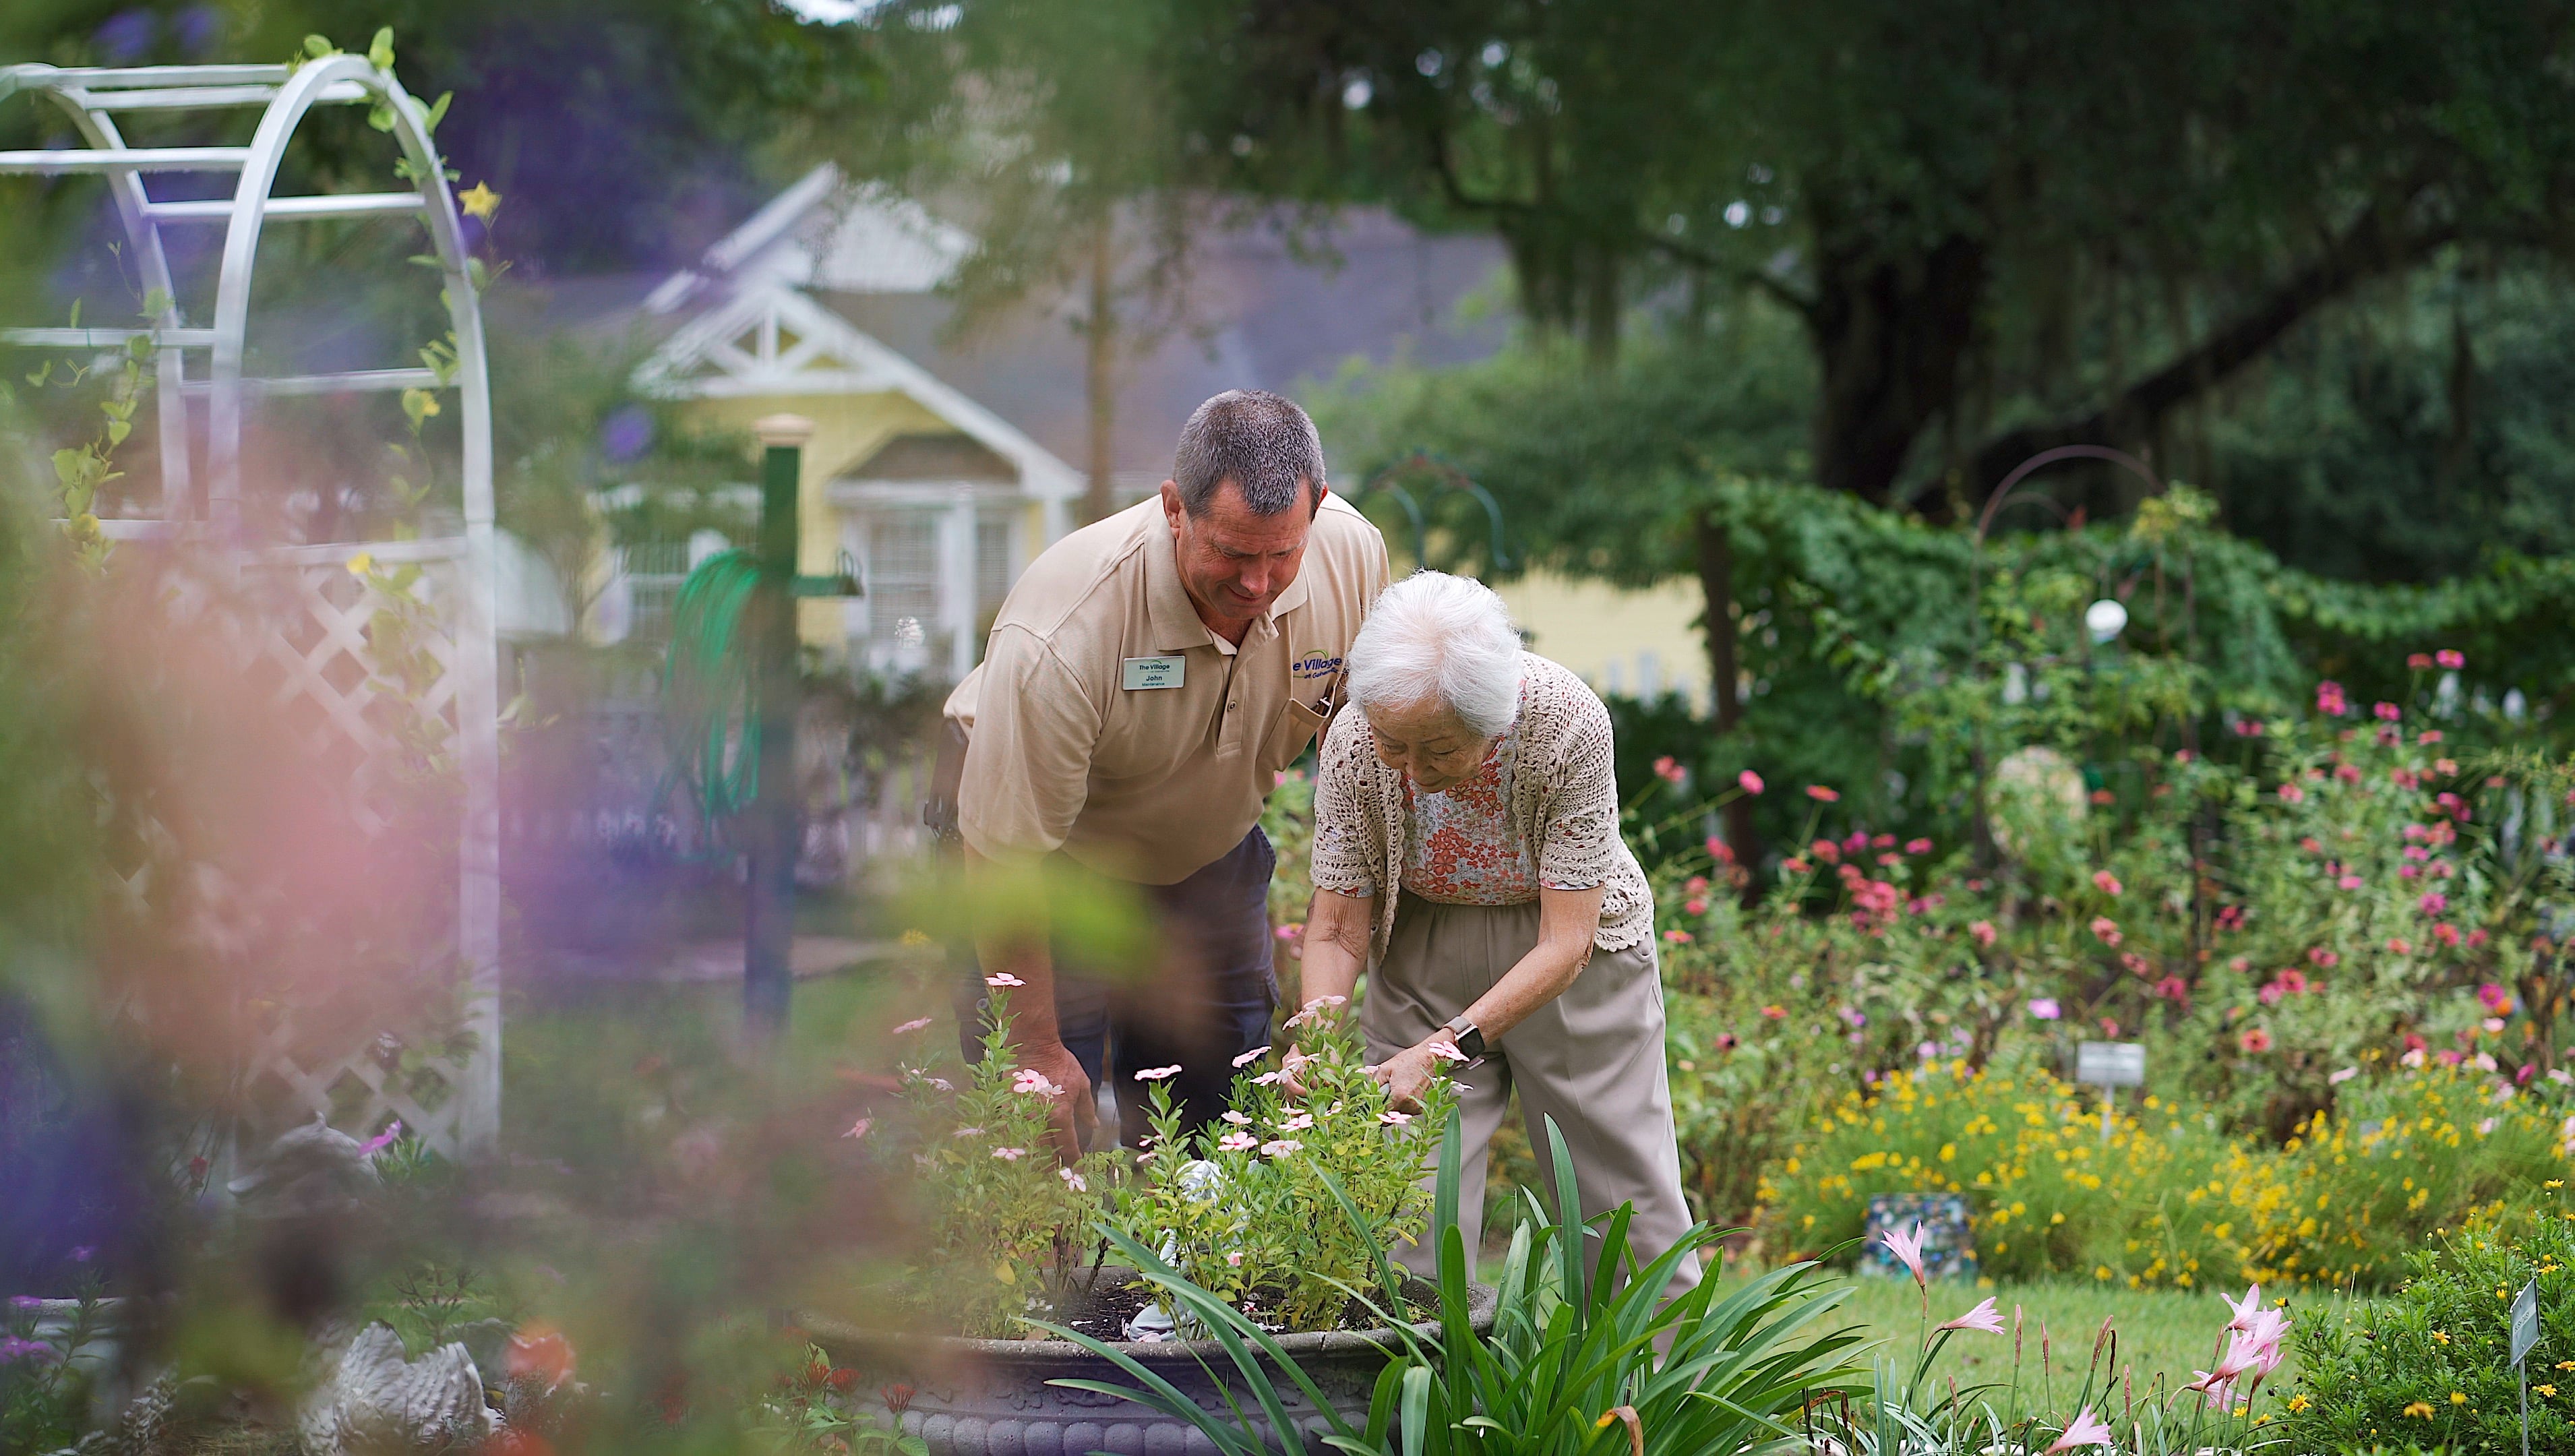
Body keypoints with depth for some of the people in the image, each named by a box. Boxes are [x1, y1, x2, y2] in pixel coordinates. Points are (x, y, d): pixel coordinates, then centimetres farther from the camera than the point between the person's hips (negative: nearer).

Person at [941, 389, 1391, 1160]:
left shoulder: (1353, 554, -22)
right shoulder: (1062, 633, -38)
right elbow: (1004, 856, -28)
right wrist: (1036, 1047, -22)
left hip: (1213, 856, 4)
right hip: (1059, 858, -4)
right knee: (1047, 1136, -10)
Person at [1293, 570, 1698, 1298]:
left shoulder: (1569, 725, -33)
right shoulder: (1353, 746, -25)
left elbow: (1566, 942, -29)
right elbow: (1338, 928, -14)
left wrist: (1446, 1049, -38)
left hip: (1571, 953, -1)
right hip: (1424, 945, 2)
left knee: (1622, 1183, 2)